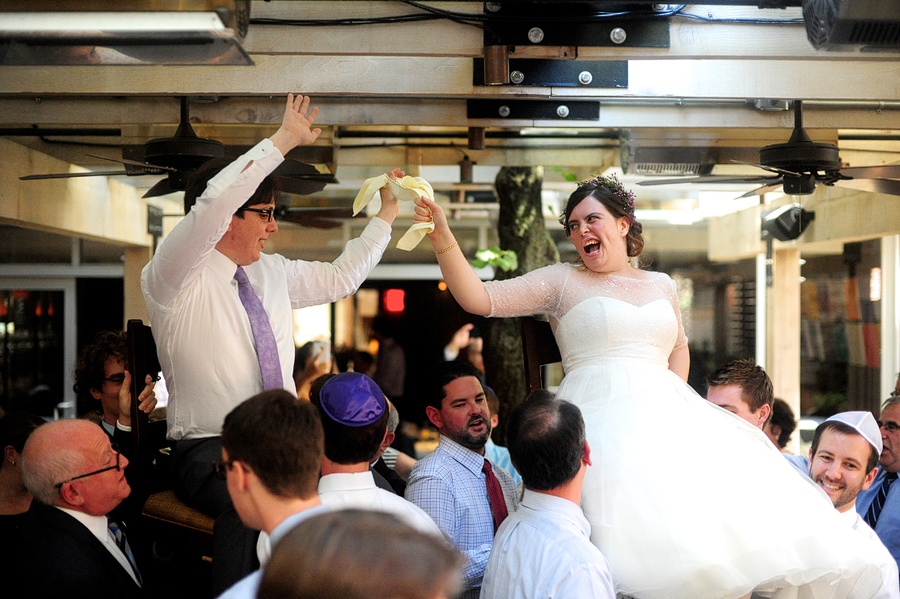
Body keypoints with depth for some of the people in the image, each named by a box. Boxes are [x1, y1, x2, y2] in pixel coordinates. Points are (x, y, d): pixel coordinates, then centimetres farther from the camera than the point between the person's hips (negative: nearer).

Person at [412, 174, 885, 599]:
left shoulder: (661, 285, 21)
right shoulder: (562, 282, 9)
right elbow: (479, 299, 0)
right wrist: (443, 238, -12)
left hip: (666, 418, 5)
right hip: (603, 419, -4)